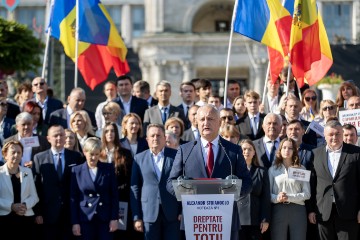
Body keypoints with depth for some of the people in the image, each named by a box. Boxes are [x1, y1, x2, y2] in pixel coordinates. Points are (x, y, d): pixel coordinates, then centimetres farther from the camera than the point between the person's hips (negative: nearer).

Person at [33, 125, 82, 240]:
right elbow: (36, 187, 1)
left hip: (71, 212, 1)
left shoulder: (76, 157, 5)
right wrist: (38, 213, -5)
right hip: (48, 213, -1)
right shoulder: (39, 158, 3)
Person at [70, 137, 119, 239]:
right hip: (85, 219, 0)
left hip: (105, 219, 0)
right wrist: (75, 222, -2)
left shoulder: (108, 168, 5)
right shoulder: (77, 171, 4)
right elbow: (73, 199, 3)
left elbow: (114, 195, 4)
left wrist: (114, 218, -2)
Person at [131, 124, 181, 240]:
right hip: (149, 213, 1)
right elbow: (135, 188, 7)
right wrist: (136, 217, 1)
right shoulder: (139, 158, 8)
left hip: (172, 213, -1)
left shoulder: (176, 155, 4)